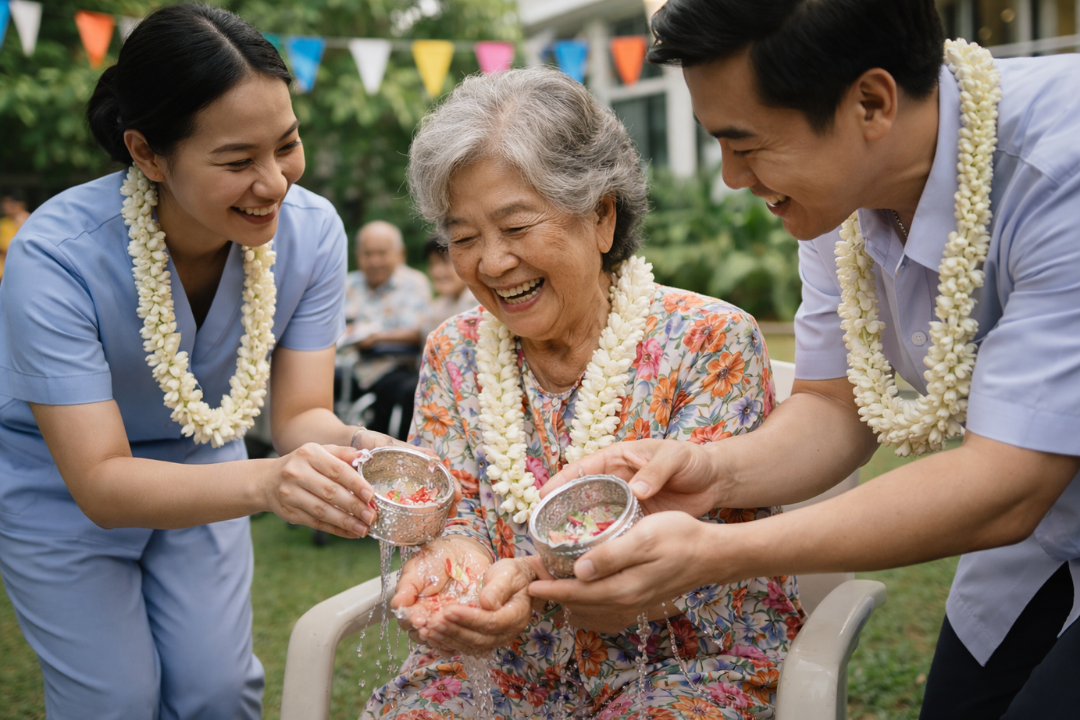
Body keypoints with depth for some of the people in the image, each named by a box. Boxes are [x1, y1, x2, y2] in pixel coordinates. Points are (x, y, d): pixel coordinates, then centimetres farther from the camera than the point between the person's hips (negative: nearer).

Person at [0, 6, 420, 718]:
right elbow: (101, 481, -35)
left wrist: (346, 446, -45)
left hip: (198, 462, 3)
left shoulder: (311, 229, -24)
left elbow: (302, 411, -20)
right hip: (58, 487, -3)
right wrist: (265, 482, -53)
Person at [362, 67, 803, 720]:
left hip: (689, 663, -3)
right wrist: (453, 554, -24)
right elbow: (450, 514, 2)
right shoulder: (454, 353, 4)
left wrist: (541, 577, -35)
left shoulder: (711, 344, -10)